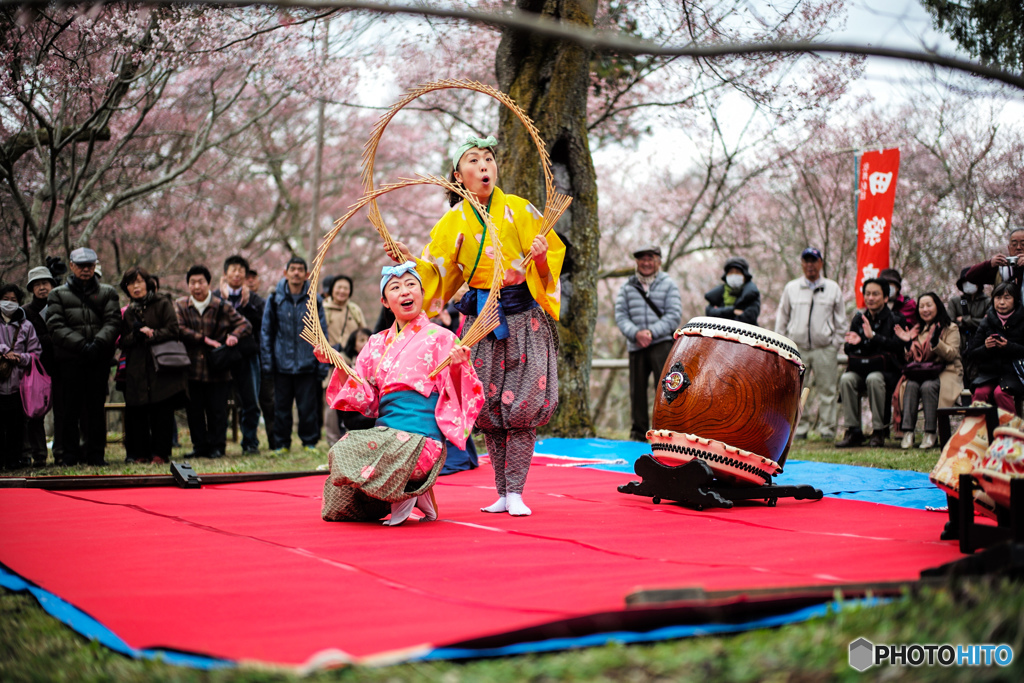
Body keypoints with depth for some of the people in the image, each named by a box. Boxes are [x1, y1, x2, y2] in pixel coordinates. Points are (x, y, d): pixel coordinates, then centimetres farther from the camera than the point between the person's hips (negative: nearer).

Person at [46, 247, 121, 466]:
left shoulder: (108, 293, 14)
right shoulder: (58, 294, 12)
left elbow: (113, 321, 1)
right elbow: (56, 325, -1)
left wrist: (98, 343, -16)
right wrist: (80, 344, -14)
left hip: (99, 359, 1)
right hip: (69, 359, 0)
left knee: (97, 406, 2)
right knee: (70, 407, 0)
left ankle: (96, 453, 8)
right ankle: (70, 453, 7)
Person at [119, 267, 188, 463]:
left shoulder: (163, 304, 6)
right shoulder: (128, 312, 19)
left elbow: (172, 330, -4)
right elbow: (123, 342, 12)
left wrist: (150, 335, -11)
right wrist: (136, 336, -8)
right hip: (137, 371, 4)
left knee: (162, 412, -6)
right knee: (136, 412, -2)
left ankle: (160, 453, -2)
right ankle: (140, 453, 6)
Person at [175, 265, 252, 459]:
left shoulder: (222, 306, 3)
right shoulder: (180, 306, 6)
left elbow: (245, 324, 4)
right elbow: (179, 329, -9)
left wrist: (234, 335, -17)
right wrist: (203, 339, -16)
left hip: (217, 370, -1)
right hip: (191, 369, 2)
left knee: (217, 410, 1)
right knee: (193, 410, 6)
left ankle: (217, 446, 12)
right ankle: (200, 446, 17)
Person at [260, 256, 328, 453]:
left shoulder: (314, 300, 4)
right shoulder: (275, 300, 4)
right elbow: (266, 332, 8)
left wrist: (322, 365, 2)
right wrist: (267, 361, 2)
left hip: (307, 365, -1)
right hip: (282, 364, 1)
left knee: (308, 406, 2)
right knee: (281, 406, 7)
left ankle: (310, 442, 15)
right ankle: (280, 444, 17)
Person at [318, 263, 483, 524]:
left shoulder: (440, 338, 0)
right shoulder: (377, 343, 16)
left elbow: (456, 398, -6)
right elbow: (364, 399, 12)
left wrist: (456, 368, -24)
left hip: (420, 440, -6)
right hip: (384, 434, 6)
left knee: (347, 454, -28)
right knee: (335, 510, -5)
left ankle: (407, 494, -3)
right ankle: (403, 494, 16)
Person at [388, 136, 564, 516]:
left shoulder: (518, 210, -1)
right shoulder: (453, 222, 6)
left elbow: (554, 254, 3)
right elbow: (438, 273, 12)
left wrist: (541, 258, -18)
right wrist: (410, 263, -5)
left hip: (523, 317, -3)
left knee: (521, 405, -9)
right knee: (488, 409, 2)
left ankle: (515, 492, -5)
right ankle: (502, 493, 11)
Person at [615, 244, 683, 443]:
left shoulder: (668, 285, 7)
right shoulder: (628, 287, 13)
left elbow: (674, 316, -2)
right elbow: (620, 316, 5)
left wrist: (652, 332, -14)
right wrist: (636, 333, -13)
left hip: (661, 343, -3)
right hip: (635, 346, 3)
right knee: (637, 389, 6)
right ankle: (638, 432, 17)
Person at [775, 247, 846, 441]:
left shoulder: (833, 288, 10)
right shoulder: (791, 288, 11)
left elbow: (841, 320, 13)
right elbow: (782, 318, 15)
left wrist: (835, 344, 3)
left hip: (825, 348, -1)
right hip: (797, 347, 1)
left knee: (827, 389, -2)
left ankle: (827, 428, 5)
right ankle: (800, 427, 7)